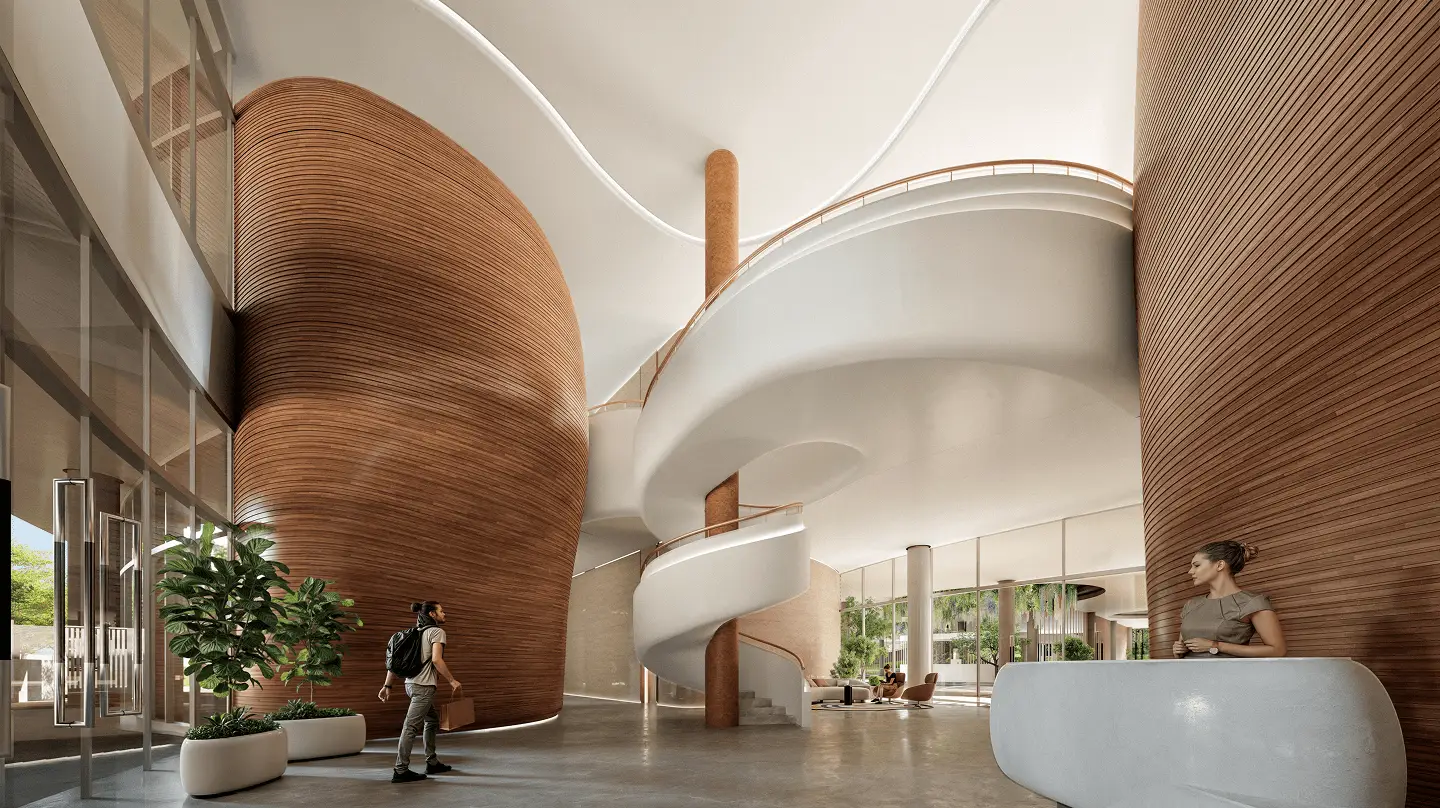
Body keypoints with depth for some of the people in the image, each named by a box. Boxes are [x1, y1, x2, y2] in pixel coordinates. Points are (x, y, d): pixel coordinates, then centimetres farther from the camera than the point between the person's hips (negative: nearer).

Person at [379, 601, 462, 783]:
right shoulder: (437, 632, -7)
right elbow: (436, 659, -20)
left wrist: (388, 685, 15)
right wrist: (452, 680, -12)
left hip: (411, 684, 9)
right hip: (423, 686, -9)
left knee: (432, 720, 20)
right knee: (411, 726, -7)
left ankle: (432, 763, 25)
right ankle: (400, 771, -6)